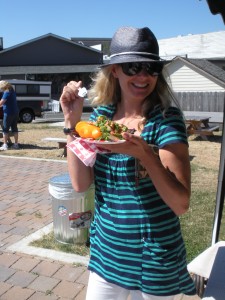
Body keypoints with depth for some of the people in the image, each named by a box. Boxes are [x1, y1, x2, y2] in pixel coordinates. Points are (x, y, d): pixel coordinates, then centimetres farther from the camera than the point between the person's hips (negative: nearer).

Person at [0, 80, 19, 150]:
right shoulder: (12, 91, 13)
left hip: (9, 113, -8)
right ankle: (16, 144, 14)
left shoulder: (7, 92, -15)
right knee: (14, 128, 11)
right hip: (15, 112, 8)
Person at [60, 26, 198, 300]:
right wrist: (72, 122, -15)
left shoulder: (166, 118, -16)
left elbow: (181, 204, -21)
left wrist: (144, 154, -35)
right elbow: (81, 183, -10)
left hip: (153, 260, -3)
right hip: (105, 251, 4)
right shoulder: (101, 114, -3)